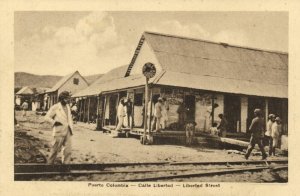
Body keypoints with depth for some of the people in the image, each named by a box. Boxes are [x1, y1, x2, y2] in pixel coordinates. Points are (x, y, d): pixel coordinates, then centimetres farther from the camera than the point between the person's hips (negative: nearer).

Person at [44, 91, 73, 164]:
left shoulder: (67, 106, 14)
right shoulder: (55, 107, -6)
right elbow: (47, 117, -7)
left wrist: (71, 126, 14)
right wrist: (55, 122, -19)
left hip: (68, 131, 6)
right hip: (59, 131, -6)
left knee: (68, 150, 4)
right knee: (55, 149, 2)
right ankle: (50, 163, 17)